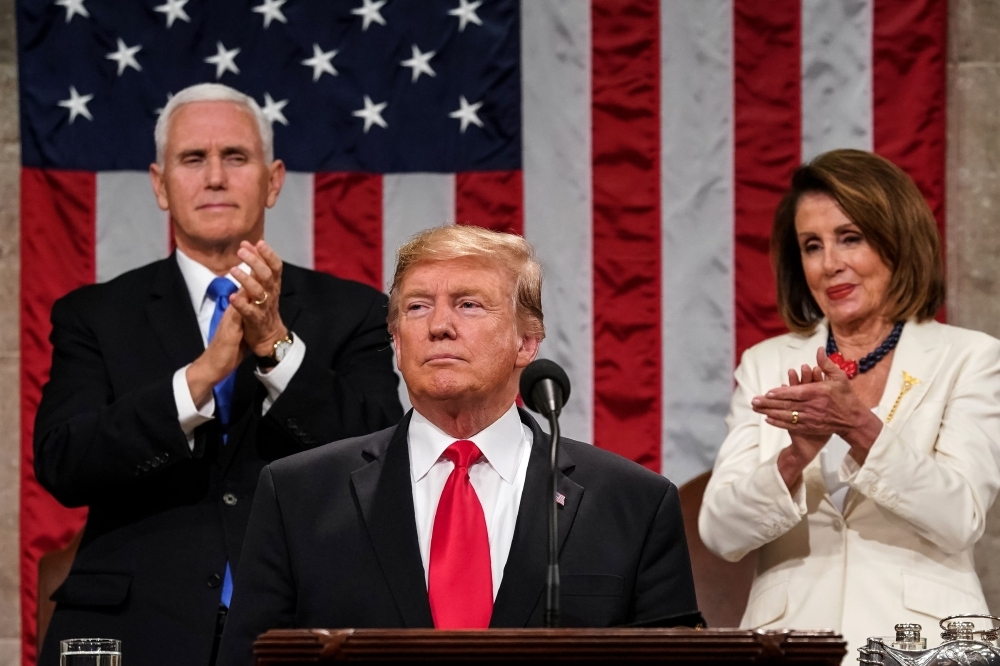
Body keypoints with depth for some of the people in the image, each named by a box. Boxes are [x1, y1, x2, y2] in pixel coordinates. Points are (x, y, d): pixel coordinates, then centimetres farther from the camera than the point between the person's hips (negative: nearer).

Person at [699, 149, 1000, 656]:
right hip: (791, 637, 1)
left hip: (917, 643, -1)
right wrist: (798, 453, -14)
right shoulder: (766, 366, 12)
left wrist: (859, 426, -17)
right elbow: (720, 533, 3)